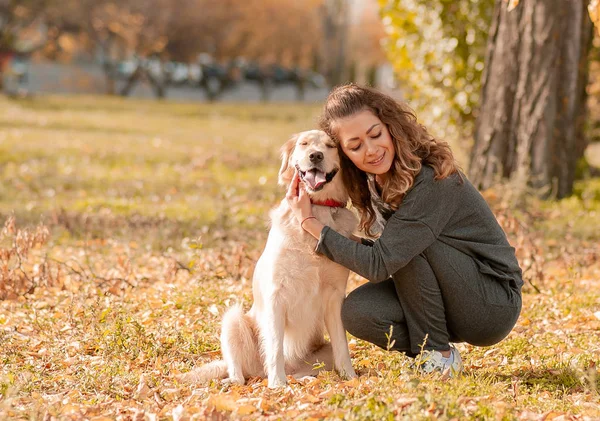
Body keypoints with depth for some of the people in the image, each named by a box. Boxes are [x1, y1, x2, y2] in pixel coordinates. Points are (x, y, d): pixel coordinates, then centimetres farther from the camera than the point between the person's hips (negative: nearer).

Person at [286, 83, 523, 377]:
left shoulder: (432, 182, -27)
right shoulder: (376, 181, -1)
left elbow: (379, 264, -27)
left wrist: (310, 223, -21)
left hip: (495, 305, -6)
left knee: (408, 242, -28)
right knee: (356, 312, -17)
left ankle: (438, 355, -12)